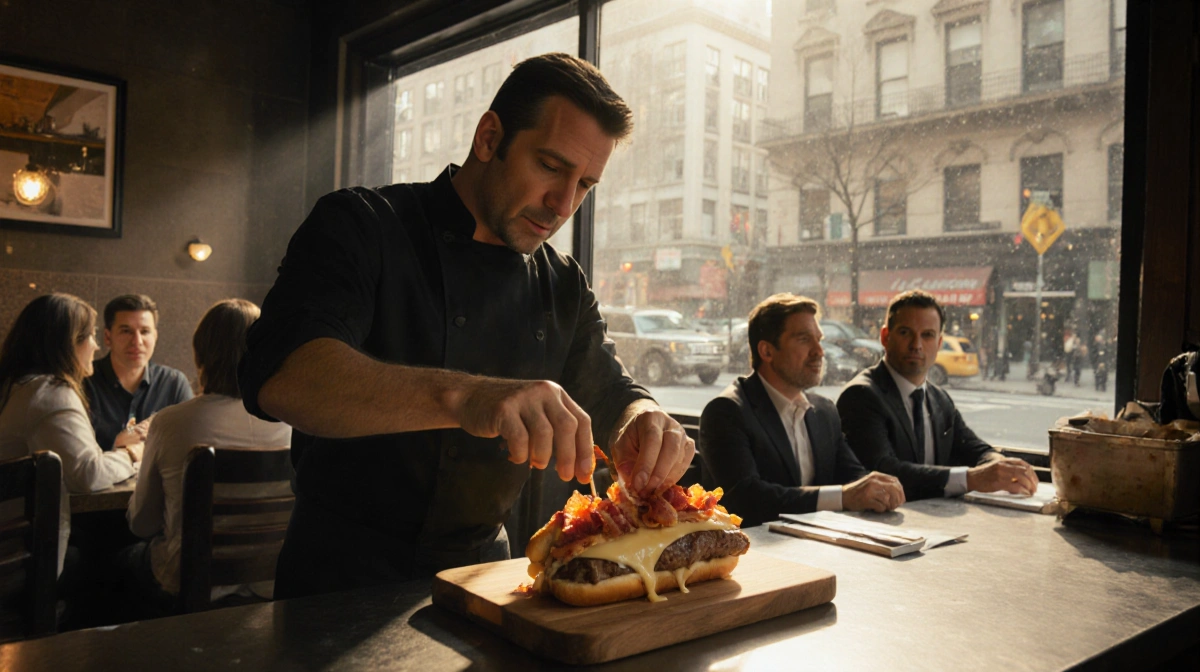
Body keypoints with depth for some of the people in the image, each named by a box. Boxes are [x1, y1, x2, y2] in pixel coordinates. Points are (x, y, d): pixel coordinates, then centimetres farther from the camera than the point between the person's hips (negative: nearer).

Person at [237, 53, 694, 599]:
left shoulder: (564, 285, 5)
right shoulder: (361, 226, -11)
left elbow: (612, 396, 10)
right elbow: (275, 378, -26)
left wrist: (642, 428, -16)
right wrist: (460, 396, -42)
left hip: (479, 568, 4)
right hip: (341, 569, -3)